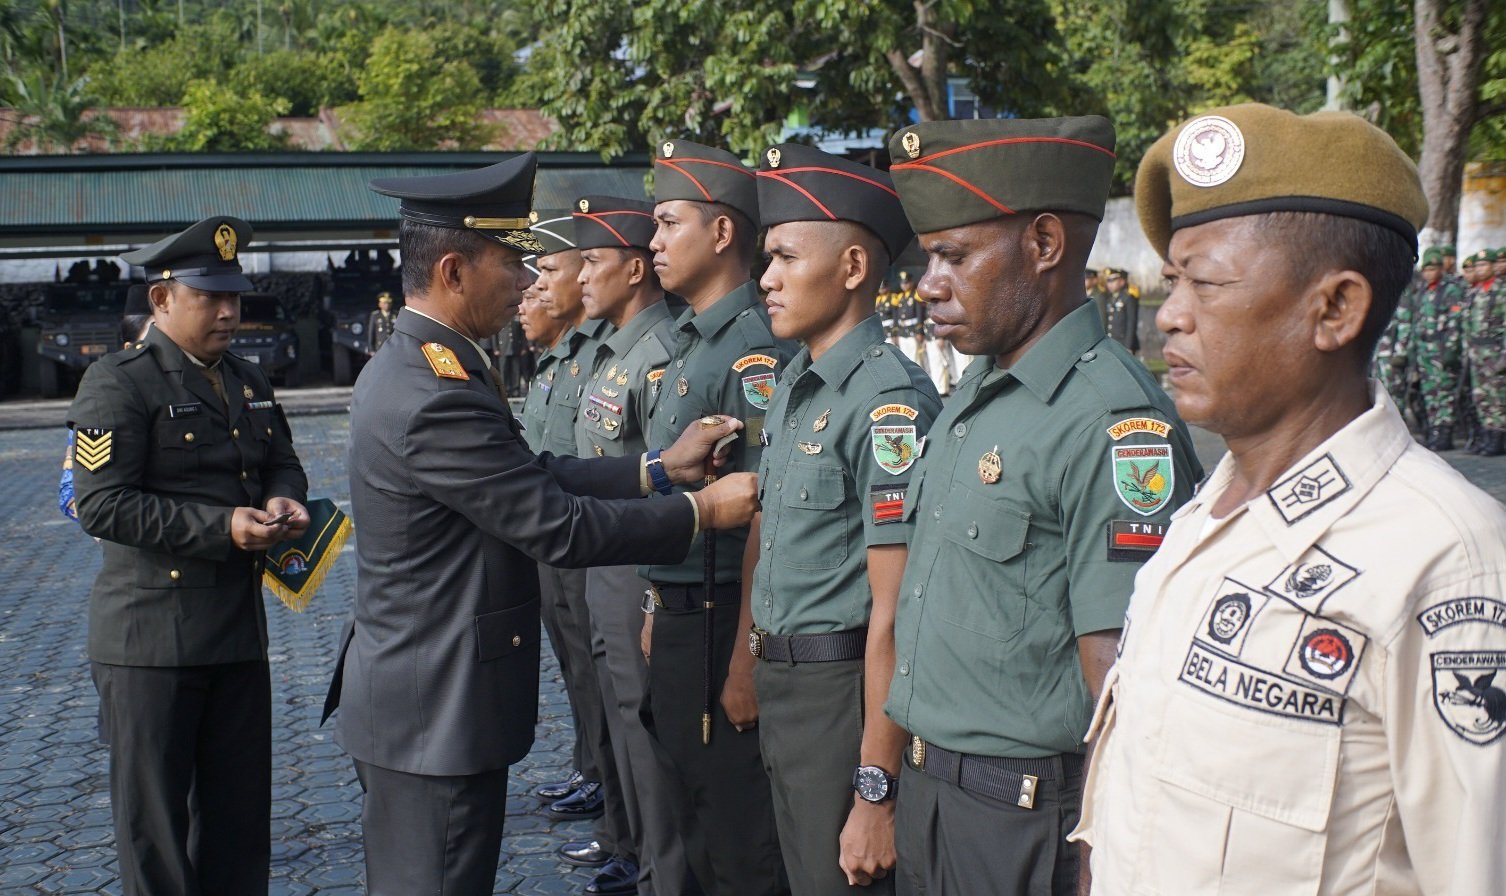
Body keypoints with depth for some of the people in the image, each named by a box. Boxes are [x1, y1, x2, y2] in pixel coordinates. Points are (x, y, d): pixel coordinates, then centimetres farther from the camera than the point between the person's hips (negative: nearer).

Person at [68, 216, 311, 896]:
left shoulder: (247, 381, 14)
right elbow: (102, 505, -17)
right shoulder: (117, 382, -10)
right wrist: (220, 527, -24)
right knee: (153, 814, 5)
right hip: (151, 633, -7)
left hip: (239, 623, 7)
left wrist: (282, 499, -3)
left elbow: (282, 461, 22)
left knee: (239, 805, 14)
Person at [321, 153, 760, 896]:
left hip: (414, 694, 10)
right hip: (436, 710, -10)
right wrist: (702, 512, -11)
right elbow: (559, 527, -22)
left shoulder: (412, 365, 7)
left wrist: (660, 467, 4)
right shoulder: (436, 397, -25)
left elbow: (534, 477, 8)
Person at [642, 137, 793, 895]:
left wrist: (745, 666, -22)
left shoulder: (753, 352, -18)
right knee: (696, 812, 21)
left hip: (721, 623, -9)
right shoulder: (690, 345, 11)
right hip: (677, 617, 9)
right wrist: (660, 612, 18)